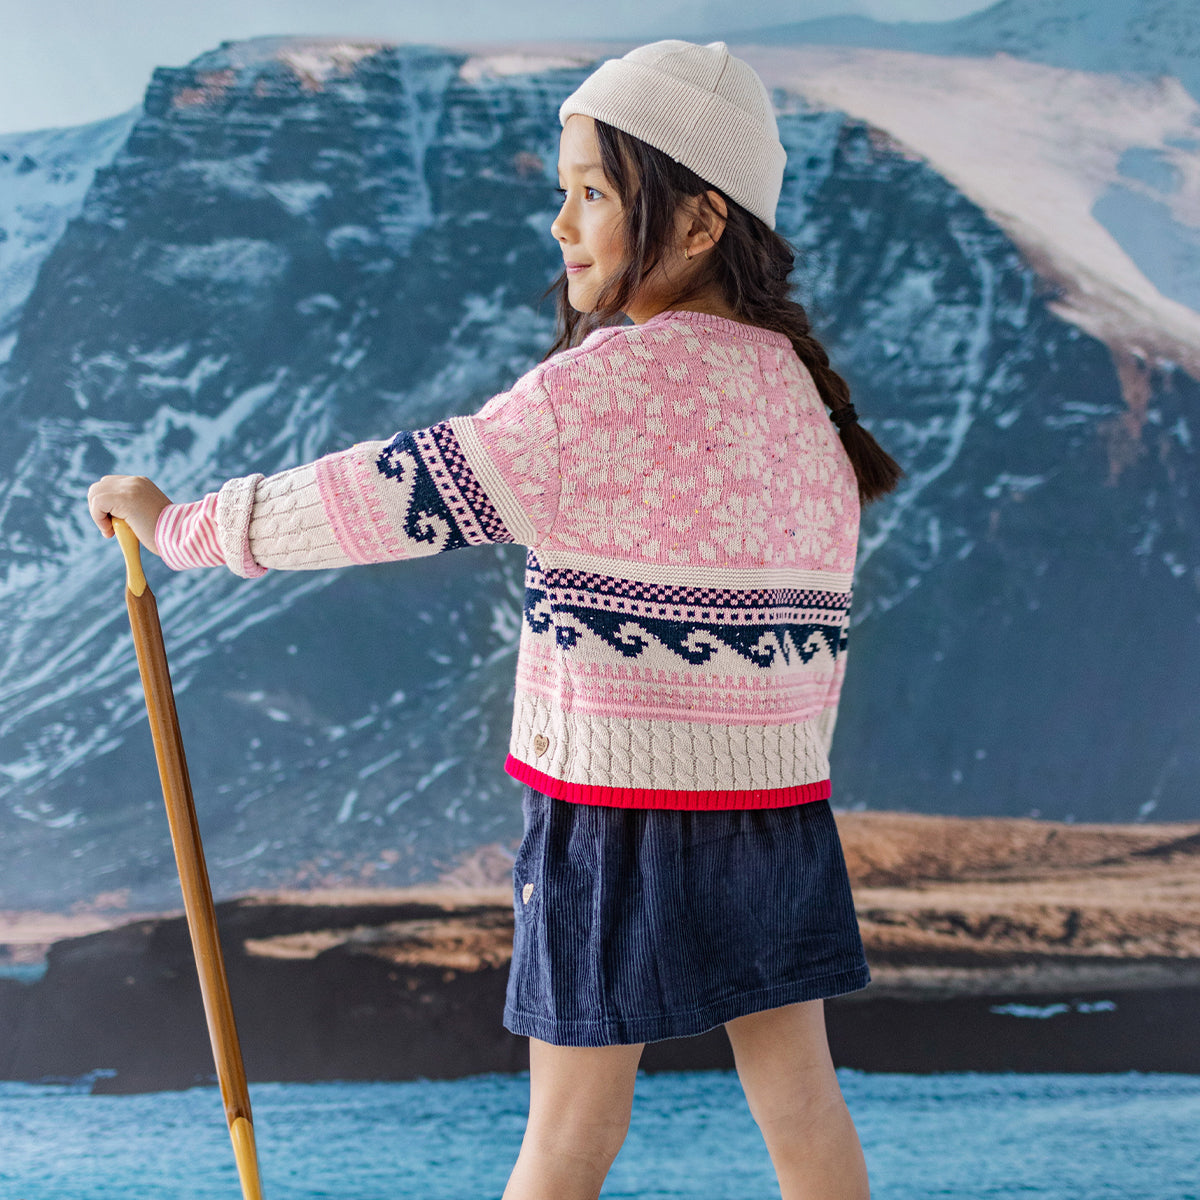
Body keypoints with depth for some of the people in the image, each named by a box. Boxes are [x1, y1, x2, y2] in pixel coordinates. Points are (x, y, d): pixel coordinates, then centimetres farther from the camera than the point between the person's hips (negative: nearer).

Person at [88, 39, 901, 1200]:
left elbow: (406, 492, -15)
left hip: (622, 809, -7)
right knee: (798, 1098, 14)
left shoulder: (618, 378, -16)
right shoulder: (795, 382, 8)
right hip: (778, 803, 7)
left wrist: (184, 525, -5)